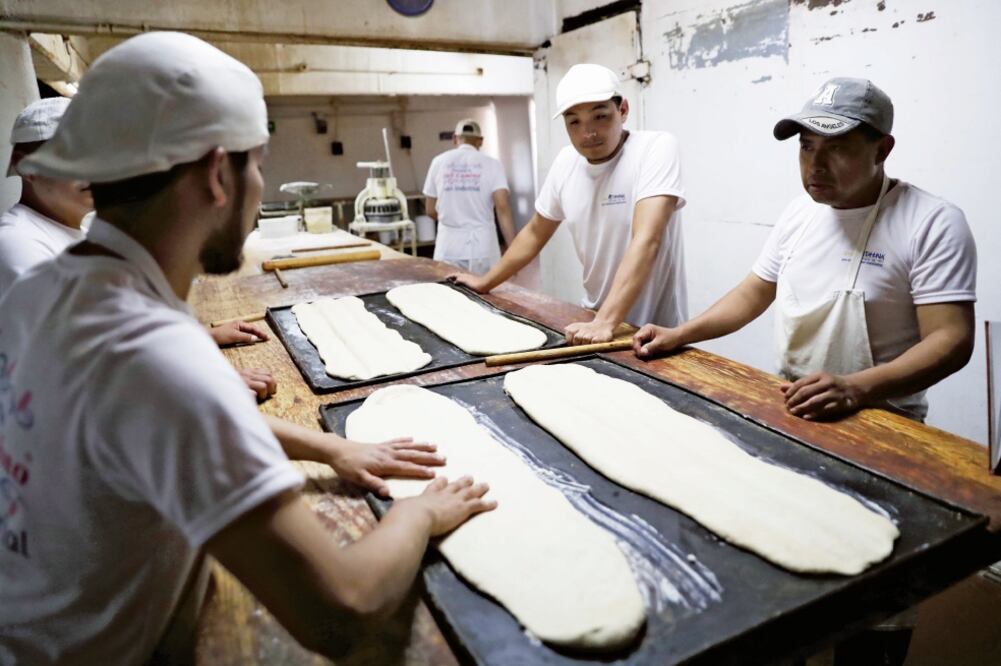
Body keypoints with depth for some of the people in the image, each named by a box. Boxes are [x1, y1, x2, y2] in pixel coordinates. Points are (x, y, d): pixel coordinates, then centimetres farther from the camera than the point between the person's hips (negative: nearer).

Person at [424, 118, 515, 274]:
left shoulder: (439, 162, 6)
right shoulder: (491, 164, 1)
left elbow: (431, 210, 10)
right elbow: (503, 208, -10)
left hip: (449, 247, 1)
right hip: (482, 246, -1)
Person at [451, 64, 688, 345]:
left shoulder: (656, 147, -15)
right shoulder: (566, 161, 0)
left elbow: (646, 241, -27)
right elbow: (535, 232, 12)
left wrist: (605, 322, -35)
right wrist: (485, 282, 16)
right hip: (596, 317, 4)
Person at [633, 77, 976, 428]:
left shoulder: (932, 223, -12)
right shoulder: (800, 211, 7)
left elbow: (951, 340, -17)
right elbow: (753, 293, 13)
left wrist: (855, 390, -32)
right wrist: (679, 334, 1)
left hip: (877, 423, -4)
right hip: (790, 406, 5)